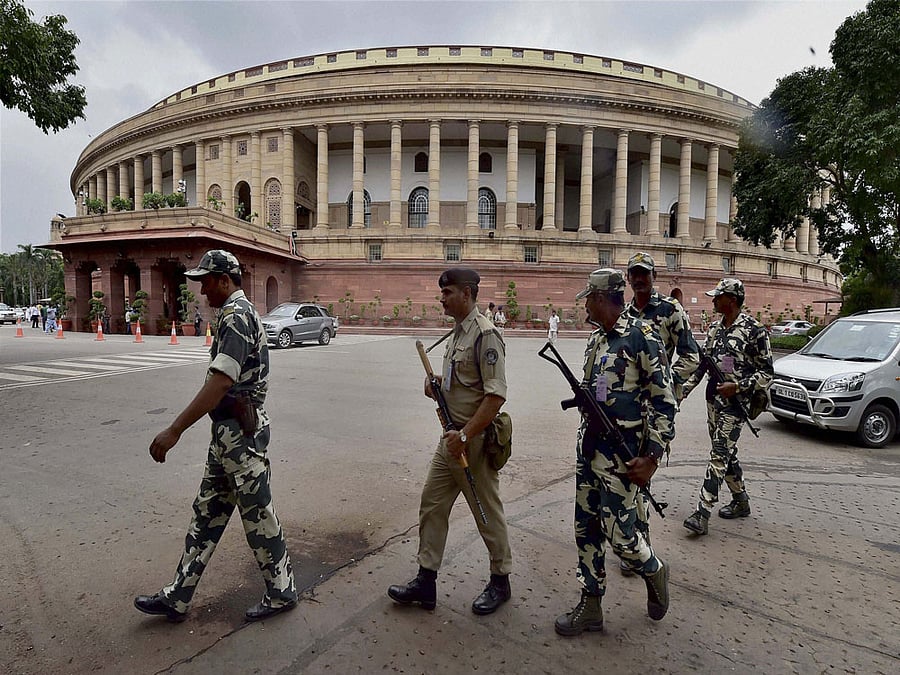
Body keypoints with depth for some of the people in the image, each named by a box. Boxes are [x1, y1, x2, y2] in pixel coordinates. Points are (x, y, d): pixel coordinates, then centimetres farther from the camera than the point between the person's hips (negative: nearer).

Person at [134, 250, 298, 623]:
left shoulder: (236, 316, -18)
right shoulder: (238, 312, 15)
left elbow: (220, 383, -28)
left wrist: (174, 431, -27)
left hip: (239, 432, -10)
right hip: (229, 431, 10)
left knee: (257, 515, 4)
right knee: (207, 512, 16)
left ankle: (281, 592, 21)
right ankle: (177, 598, 29)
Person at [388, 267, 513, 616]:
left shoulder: (485, 334, -18)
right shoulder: (458, 331, 11)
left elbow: (496, 394, -24)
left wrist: (465, 435, -25)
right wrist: (439, 381, 1)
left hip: (475, 440, -9)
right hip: (453, 436, 9)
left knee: (488, 513, 9)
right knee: (432, 504, 13)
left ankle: (500, 581, 30)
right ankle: (425, 581, 26)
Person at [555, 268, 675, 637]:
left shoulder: (641, 335, -12)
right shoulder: (596, 339, 11)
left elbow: (663, 401, -13)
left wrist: (652, 458, -16)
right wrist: (585, 442, 17)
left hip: (620, 451, -8)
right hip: (588, 445, 8)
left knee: (617, 532, -1)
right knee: (586, 527, 12)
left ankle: (654, 571, 32)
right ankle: (590, 606, 27)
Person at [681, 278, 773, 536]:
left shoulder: (754, 329, -10)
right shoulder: (714, 328, 10)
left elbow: (767, 372, -7)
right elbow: (702, 363, 13)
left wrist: (738, 386, -19)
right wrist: (683, 391, 5)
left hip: (736, 401, -7)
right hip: (713, 398, 7)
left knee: (719, 454, -10)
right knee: (726, 453, 15)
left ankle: (702, 514, -9)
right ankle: (741, 502, 32)